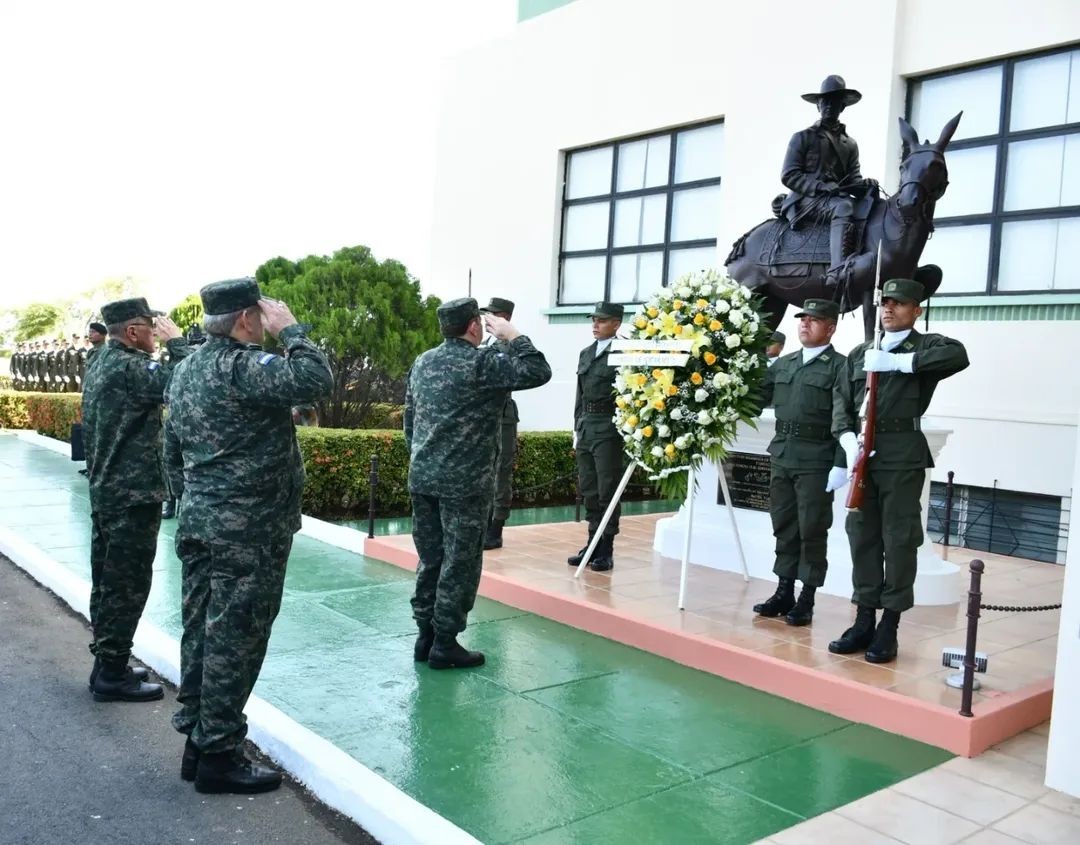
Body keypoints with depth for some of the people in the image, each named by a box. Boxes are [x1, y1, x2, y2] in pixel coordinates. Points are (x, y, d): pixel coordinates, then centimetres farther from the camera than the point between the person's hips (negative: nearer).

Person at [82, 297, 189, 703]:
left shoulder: (102, 364, 12)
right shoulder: (130, 367, -18)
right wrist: (176, 340, -13)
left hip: (105, 490, 10)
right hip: (132, 495, -10)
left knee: (108, 581, 15)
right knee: (127, 585, -2)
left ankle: (107, 664, 24)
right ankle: (112, 675, 6)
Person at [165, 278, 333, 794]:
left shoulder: (187, 368, 13)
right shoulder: (244, 365, -17)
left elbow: (173, 452, 19)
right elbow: (316, 381, -31)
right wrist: (290, 331, -17)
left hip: (198, 523, 10)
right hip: (248, 530, -9)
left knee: (201, 632, 14)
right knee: (234, 640, -1)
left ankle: (196, 741, 25)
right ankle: (218, 755, 9)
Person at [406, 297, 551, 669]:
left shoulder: (422, 363, 11)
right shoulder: (483, 362, -12)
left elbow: (409, 418, 16)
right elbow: (538, 372, -15)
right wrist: (512, 335, -4)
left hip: (421, 477, 7)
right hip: (464, 481, -7)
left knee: (430, 558, 14)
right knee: (460, 562, 2)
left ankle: (425, 635, 21)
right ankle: (445, 644, 7)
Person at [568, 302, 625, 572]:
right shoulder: (586, 353, 16)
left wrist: (623, 430, -15)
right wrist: (577, 431, 16)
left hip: (608, 429, -7)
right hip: (585, 426, 7)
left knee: (607, 491, -2)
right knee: (588, 491, 11)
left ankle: (606, 550, 7)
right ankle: (593, 544, 21)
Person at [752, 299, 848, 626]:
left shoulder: (840, 366, -4)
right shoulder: (782, 364, 14)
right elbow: (758, 398, 17)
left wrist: (841, 464, -16)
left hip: (816, 461, -6)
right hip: (781, 457, 6)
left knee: (812, 531, 1)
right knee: (783, 527, 11)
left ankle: (806, 598, 10)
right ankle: (784, 592, 20)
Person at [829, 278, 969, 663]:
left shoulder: (927, 346, 4)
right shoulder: (860, 353, 17)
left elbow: (958, 355, -19)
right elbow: (842, 402, 10)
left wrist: (896, 361, -20)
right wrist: (849, 441, -7)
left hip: (903, 454, -5)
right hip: (862, 453, 5)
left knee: (899, 539, -1)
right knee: (862, 537, 8)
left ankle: (888, 628, 8)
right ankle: (864, 622, 17)